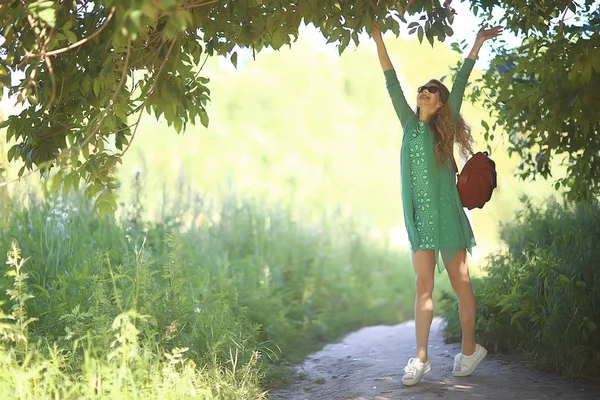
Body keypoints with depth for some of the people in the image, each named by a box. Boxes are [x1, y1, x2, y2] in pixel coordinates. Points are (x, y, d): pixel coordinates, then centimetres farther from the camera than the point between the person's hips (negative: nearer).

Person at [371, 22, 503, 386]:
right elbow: (393, 85, 11)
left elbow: (460, 85, -1)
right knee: (424, 285, 0)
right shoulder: (410, 124, 12)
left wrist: (477, 45, -5)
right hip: (419, 215, 3)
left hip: (446, 212, -3)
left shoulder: (444, 127, 3)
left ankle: (470, 349, 16)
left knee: (460, 283, 3)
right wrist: (379, 40, 9)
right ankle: (421, 358, -2)